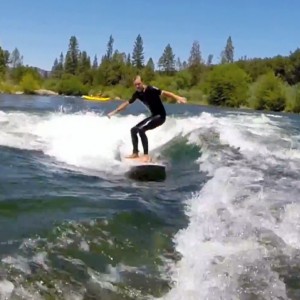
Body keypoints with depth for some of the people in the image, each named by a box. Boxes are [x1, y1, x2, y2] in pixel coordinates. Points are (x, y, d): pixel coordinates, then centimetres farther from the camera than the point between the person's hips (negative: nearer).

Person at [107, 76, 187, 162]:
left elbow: (164, 93, -29)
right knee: (133, 130, 9)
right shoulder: (137, 93, 3)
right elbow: (126, 103, 14)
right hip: (154, 115, 9)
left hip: (160, 115, -9)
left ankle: (146, 155, -24)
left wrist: (178, 98, -43)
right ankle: (135, 153, 18)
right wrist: (114, 112, 16)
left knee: (141, 129, -25)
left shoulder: (151, 89, -19)